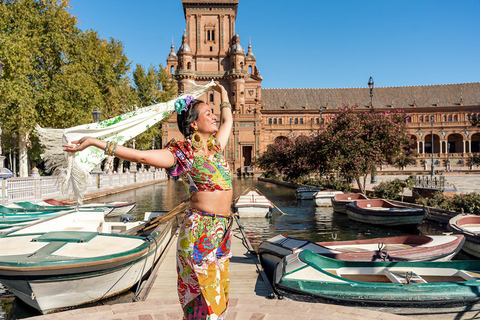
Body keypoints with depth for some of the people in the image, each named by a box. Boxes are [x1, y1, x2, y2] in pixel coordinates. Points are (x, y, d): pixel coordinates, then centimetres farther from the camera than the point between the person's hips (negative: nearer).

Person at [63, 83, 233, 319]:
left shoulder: (215, 146, 11)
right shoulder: (183, 153, -9)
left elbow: (227, 121, 28)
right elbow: (139, 155, -15)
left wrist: (223, 94, 42)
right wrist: (92, 142, -16)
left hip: (221, 233, 7)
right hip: (200, 233, -7)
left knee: (218, 296, 16)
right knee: (204, 299, 2)